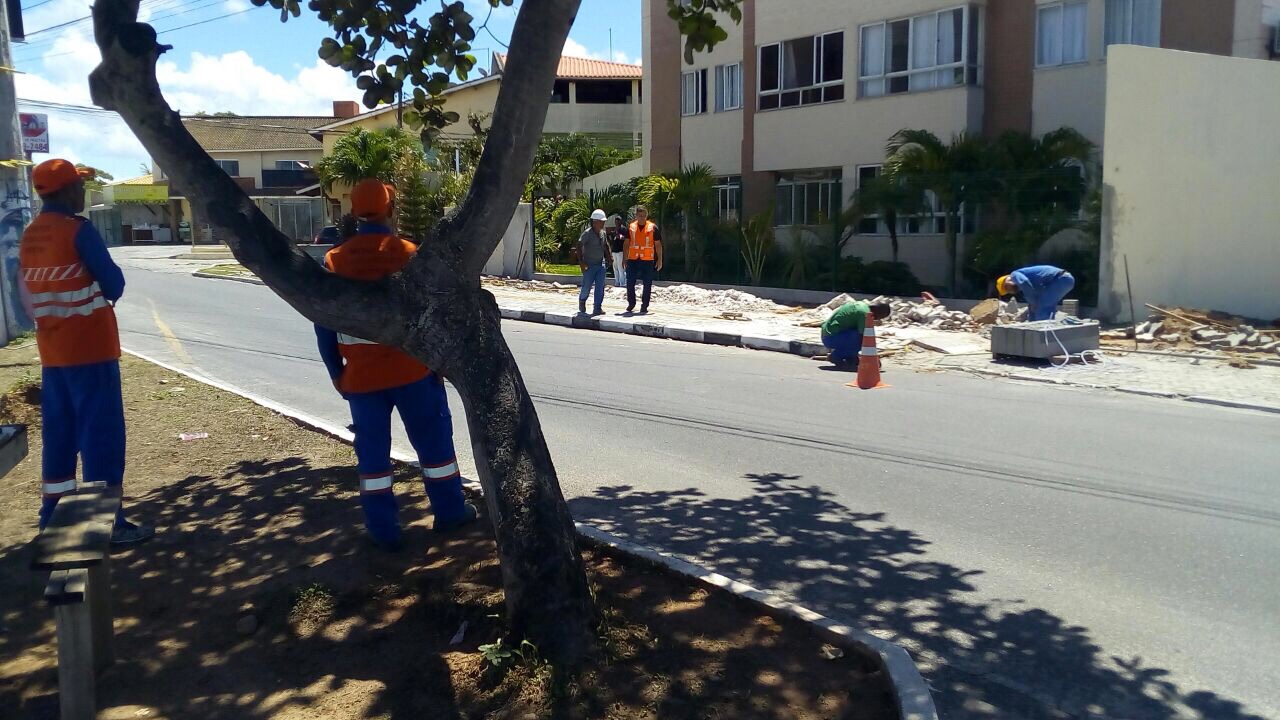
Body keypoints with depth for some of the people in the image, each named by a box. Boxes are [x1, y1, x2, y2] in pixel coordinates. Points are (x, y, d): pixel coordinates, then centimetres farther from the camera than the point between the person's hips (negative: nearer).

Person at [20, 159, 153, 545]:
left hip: (52, 351, 8)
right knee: (101, 433, -3)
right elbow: (114, 283, -11)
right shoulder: (78, 230, -14)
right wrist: (100, 297, 8)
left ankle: (54, 515, 22)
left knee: (59, 433, 15)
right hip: (89, 349, -8)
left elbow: (30, 296, 15)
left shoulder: (30, 236, 10)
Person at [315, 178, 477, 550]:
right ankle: (450, 511, 22)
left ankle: (383, 529, 13)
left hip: (360, 374, 2)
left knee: (372, 450, 9)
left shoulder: (335, 260, -2)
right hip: (411, 368, -2)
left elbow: (324, 324, 1)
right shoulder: (408, 254, -8)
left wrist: (336, 372, 10)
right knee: (433, 439, 13)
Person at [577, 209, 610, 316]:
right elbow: (579, 246, -18)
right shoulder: (587, 233, -14)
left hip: (600, 264, 6)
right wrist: (581, 262, -22)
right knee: (587, 286, 1)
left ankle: (597, 308, 3)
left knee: (600, 287, -1)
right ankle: (582, 301, 30)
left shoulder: (603, 233, 7)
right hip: (589, 265, -6)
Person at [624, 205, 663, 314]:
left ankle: (644, 306, 11)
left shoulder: (653, 227, 0)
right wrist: (624, 258, 5)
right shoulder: (631, 227, 7)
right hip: (633, 260, 2)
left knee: (647, 285, 2)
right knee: (630, 283, 2)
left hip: (647, 260, -2)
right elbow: (626, 243, 11)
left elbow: (658, 245, 4)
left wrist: (659, 260, 0)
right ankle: (631, 303, 19)